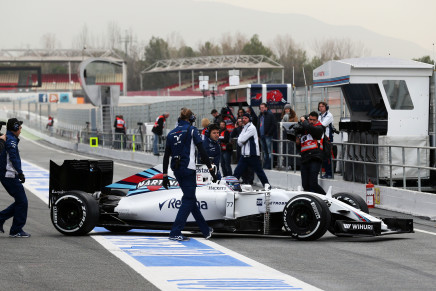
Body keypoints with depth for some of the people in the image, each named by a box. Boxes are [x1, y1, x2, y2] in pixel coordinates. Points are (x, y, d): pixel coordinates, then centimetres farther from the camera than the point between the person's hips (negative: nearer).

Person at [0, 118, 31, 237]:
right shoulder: (11, 140, -13)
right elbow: (13, 157, -23)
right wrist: (20, 173, -27)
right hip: (10, 175, -10)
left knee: (20, 202, 14)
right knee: (22, 202, -5)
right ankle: (16, 231, -2)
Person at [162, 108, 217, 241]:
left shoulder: (171, 133, 12)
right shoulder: (192, 130, -3)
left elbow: (166, 156, 11)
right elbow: (202, 151, -9)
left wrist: (165, 175, 14)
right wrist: (211, 169, -6)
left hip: (176, 170, 6)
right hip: (188, 169, -6)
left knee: (190, 199, 14)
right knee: (188, 200, -2)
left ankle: (206, 230, 23)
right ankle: (175, 233, -10)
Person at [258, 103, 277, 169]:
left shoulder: (270, 114, -5)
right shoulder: (260, 116, 18)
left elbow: (274, 125, -11)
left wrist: (269, 133, -13)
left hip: (268, 136, -8)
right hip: (262, 136, 8)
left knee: (269, 151, -7)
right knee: (265, 152, 11)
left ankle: (269, 166, -8)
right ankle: (265, 165, 15)